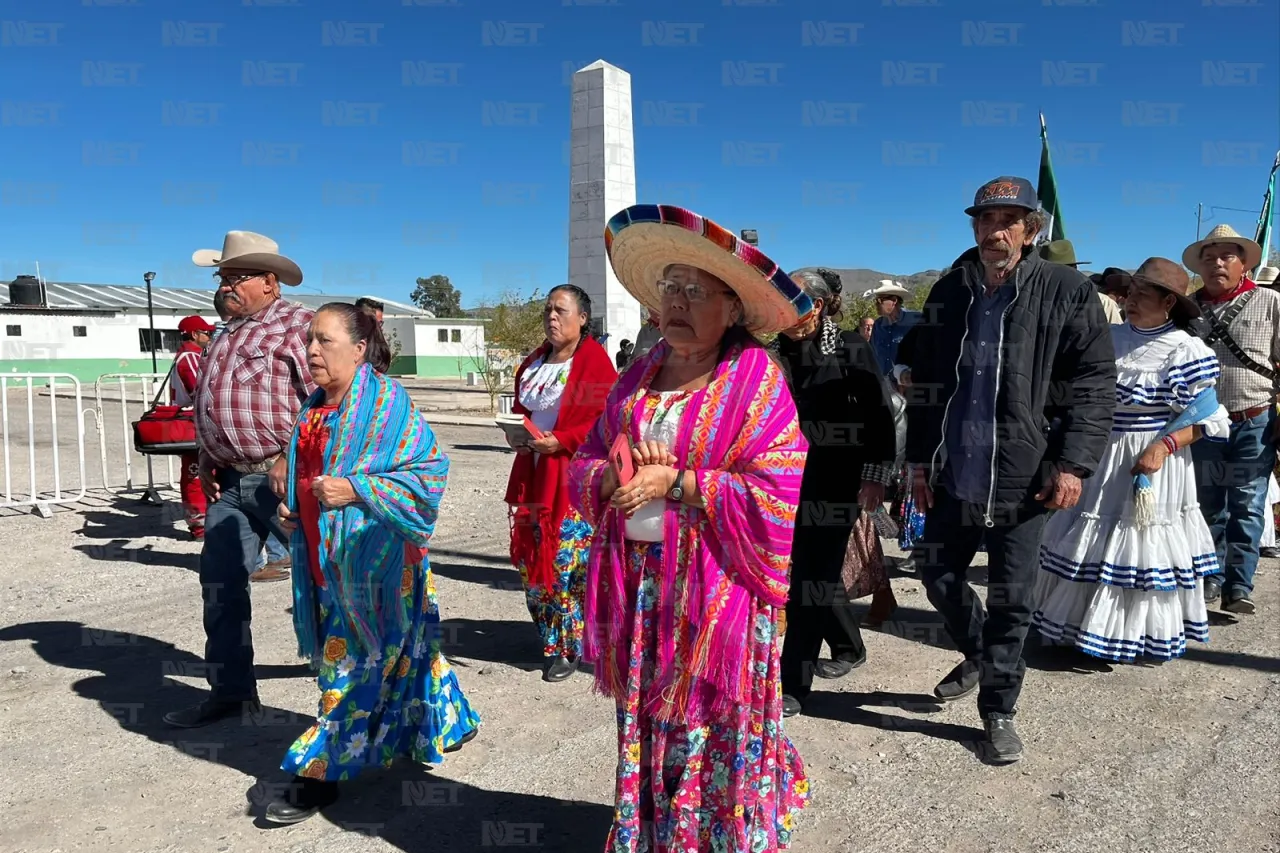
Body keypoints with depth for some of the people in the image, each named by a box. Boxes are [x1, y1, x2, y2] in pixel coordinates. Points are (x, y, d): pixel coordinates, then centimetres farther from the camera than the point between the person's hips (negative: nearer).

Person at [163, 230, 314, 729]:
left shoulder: (295, 324, -10)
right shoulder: (227, 334, 18)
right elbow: (210, 404, 25)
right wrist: (206, 460, 14)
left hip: (281, 477, -9)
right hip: (230, 481, 9)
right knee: (219, 581, 9)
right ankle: (230, 689, 21)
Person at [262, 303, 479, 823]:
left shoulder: (386, 402, -13)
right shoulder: (315, 409, 11)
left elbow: (430, 470, -19)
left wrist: (354, 490, -24)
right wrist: (288, 508, 7)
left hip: (373, 557, -8)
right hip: (325, 557, 8)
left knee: (354, 660, 0)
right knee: (395, 650, 16)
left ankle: (322, 772, 12)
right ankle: (442, 723, 35)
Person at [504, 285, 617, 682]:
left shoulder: (594, 360, -8)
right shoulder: (535, 362, 14)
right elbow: (520, 408, 24)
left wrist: (560, 441, -20)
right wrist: (514, 431, 2)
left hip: (573, 477, -7)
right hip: (533, 474, 7)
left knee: (567, 564, -4)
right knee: (532, 561, 10)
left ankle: (569, 646, 12)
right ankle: (551, 639, 26)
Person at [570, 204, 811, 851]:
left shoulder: (756, 381, -9)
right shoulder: (637, 377, 9)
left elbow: (773, 494, -16)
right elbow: (583, 465, 9)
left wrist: (674, 483, -18)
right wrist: (613, 478, -13)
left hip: (715, 589, -5)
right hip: (637, 585, 6)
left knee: (715, 739, 5)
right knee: (646, 729, 17)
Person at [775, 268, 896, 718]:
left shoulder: (851, 350, -5)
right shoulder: (780, 352, 7)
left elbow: (879, 415, -7)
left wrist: (875, 475, -13)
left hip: (835, 482, -5)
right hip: (791, 479, 5)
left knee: (812, 578, -5)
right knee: (812, 574, 14)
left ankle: (792, 685, 2)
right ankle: (849, 647, 39)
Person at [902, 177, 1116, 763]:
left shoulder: (1067, 292, -5)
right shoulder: (949, 293, 6)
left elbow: (1095, 383, -5)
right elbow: (924, 381, 9)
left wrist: (1073, 462, -12)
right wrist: (920, 459, 7)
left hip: (1022, 478, -3)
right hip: (953, 475, 4)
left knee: (1009, 599, 6)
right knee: (937, 573, 14)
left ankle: (998, 710, 25)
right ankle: (979, 654, 43)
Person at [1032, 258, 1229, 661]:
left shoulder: (1185, 350, -10)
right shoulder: (1109, 337, 3)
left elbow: (1210, 419, -8)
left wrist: (1163, 446, -21)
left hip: (1151, 467, -4)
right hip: (1099, 460, 5)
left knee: (1143, 549, 6)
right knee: (1091, 545, 12)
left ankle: (1148, 634, 24)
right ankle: (1079, 624, 26)